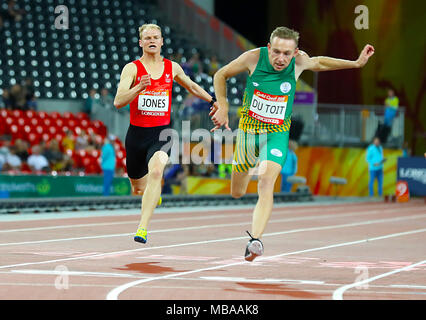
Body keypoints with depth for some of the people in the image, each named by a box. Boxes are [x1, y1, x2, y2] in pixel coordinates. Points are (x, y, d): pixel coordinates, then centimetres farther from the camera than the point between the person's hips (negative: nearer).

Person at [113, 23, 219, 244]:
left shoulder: (172, 68, 6)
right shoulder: (132, 68, -4)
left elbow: (191, 86, 28)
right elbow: (118, 102, -17)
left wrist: (213, 101, 34)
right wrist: (139, 88, -33)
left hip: (161, 134, 0)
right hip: (136, 134, 0)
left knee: (156, 171, -30)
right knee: (138, 189, 12)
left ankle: (142, 228, -33)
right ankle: (155, 193, 53)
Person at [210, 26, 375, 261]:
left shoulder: (299, 61, -11)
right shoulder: (254, 58, -17)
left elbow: (318, 63, 14)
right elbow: (221, 75, 0)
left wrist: (356, 63, 11)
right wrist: (223, 107, -9)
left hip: (277, 133, -1)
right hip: (248, 129, 1)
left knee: (266, 183, -25)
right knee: (237, 193, 13)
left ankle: (255, 239, -36)